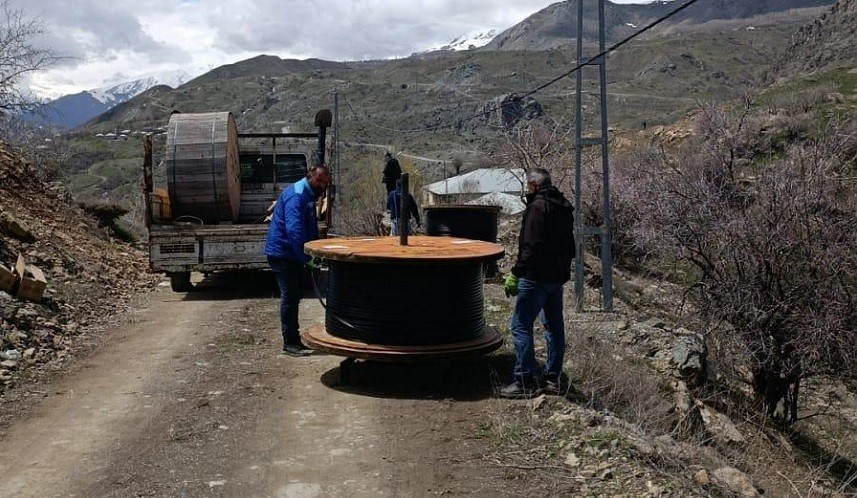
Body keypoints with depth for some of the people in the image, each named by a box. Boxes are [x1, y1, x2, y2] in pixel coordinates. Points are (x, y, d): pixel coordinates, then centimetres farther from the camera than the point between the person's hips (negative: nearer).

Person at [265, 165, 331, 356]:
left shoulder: (309, 196, 13)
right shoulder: (296, 195, -19)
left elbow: (311, 229, 23)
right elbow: (293, 229, -30)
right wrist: (306, 258, -29)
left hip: (292, 254, 10)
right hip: (282, 253, -10)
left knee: (294, 296, 15)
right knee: (289, 297, -6)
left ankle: (294, 338, 25)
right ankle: (290, 343, 1)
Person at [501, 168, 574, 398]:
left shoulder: (538, 207, -15)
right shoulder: (564, 207, 14)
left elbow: (531, 247, -22)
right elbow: (569, 245, 21)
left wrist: (515, 274, -20)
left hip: (537, 277, -10)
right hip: (558, 276, 10)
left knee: (521, 326, -5)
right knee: (554, 326, 14)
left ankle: (525, 381, -6)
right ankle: (553, 377, 21)